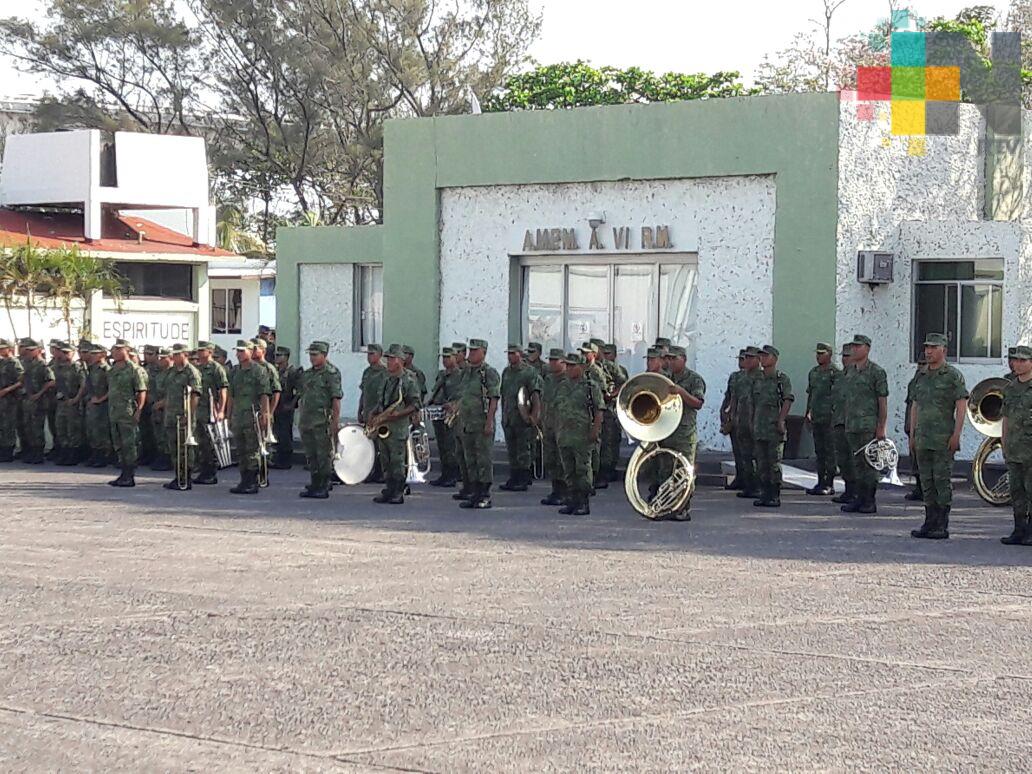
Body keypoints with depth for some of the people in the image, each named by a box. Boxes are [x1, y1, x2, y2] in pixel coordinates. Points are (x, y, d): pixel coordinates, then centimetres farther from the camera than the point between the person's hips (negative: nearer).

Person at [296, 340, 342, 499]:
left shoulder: (331, 374, -7)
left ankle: (324, 488, -1)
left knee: (324, 456, -4)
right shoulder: (306, 374, 16)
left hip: (322, 422, -8)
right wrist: (301, 418, 17)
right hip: (306, 420, 8)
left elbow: (336, 399, -12)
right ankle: (314, 485, 18)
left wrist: (335, 422, -17)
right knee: (311, 456, 11)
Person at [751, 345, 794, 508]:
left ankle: (775, 496, -1)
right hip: (759, 428, 6)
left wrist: (781, 421, -17)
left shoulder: (782, 378, -3)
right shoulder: (757, 380, 15)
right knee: (761, 464, 7)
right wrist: (753, 424, 14)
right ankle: (764, 494, 12)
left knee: (774, 463, -5)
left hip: (774, 428, -6)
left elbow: (788, 401, -9)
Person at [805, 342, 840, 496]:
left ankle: (829, 484, -3)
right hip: (816, 418, 7)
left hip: (829, 418, -7)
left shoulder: (836, 373, -8)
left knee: (830, 452, -5)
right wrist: (808, 413, 18)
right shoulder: (813, 372, 15)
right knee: (819, 451, 10)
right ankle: (820, 482, 14)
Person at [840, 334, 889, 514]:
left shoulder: (876, 371, -5)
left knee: (869, 463, -6)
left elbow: (883, 401, -7)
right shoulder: (849, 371, 15)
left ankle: (870, 502, -3)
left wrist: (881, 427, -12)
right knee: (858, 463, 9)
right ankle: (860, 499, 13)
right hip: (852, 425, 7)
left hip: (869, 425, -7)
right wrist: (846, 422, 15)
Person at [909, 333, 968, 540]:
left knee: (942, 480, -6)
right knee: (927, 481, 7)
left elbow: (961, 406, -8)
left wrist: (956, 435, -15)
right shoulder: (922, 376, 15)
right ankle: (930, 523, 12)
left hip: (944, 439, -6)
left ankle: (942, 526, -3)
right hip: (923, 438, 6)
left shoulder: (953, 375, -4)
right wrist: (912, 435, 14)